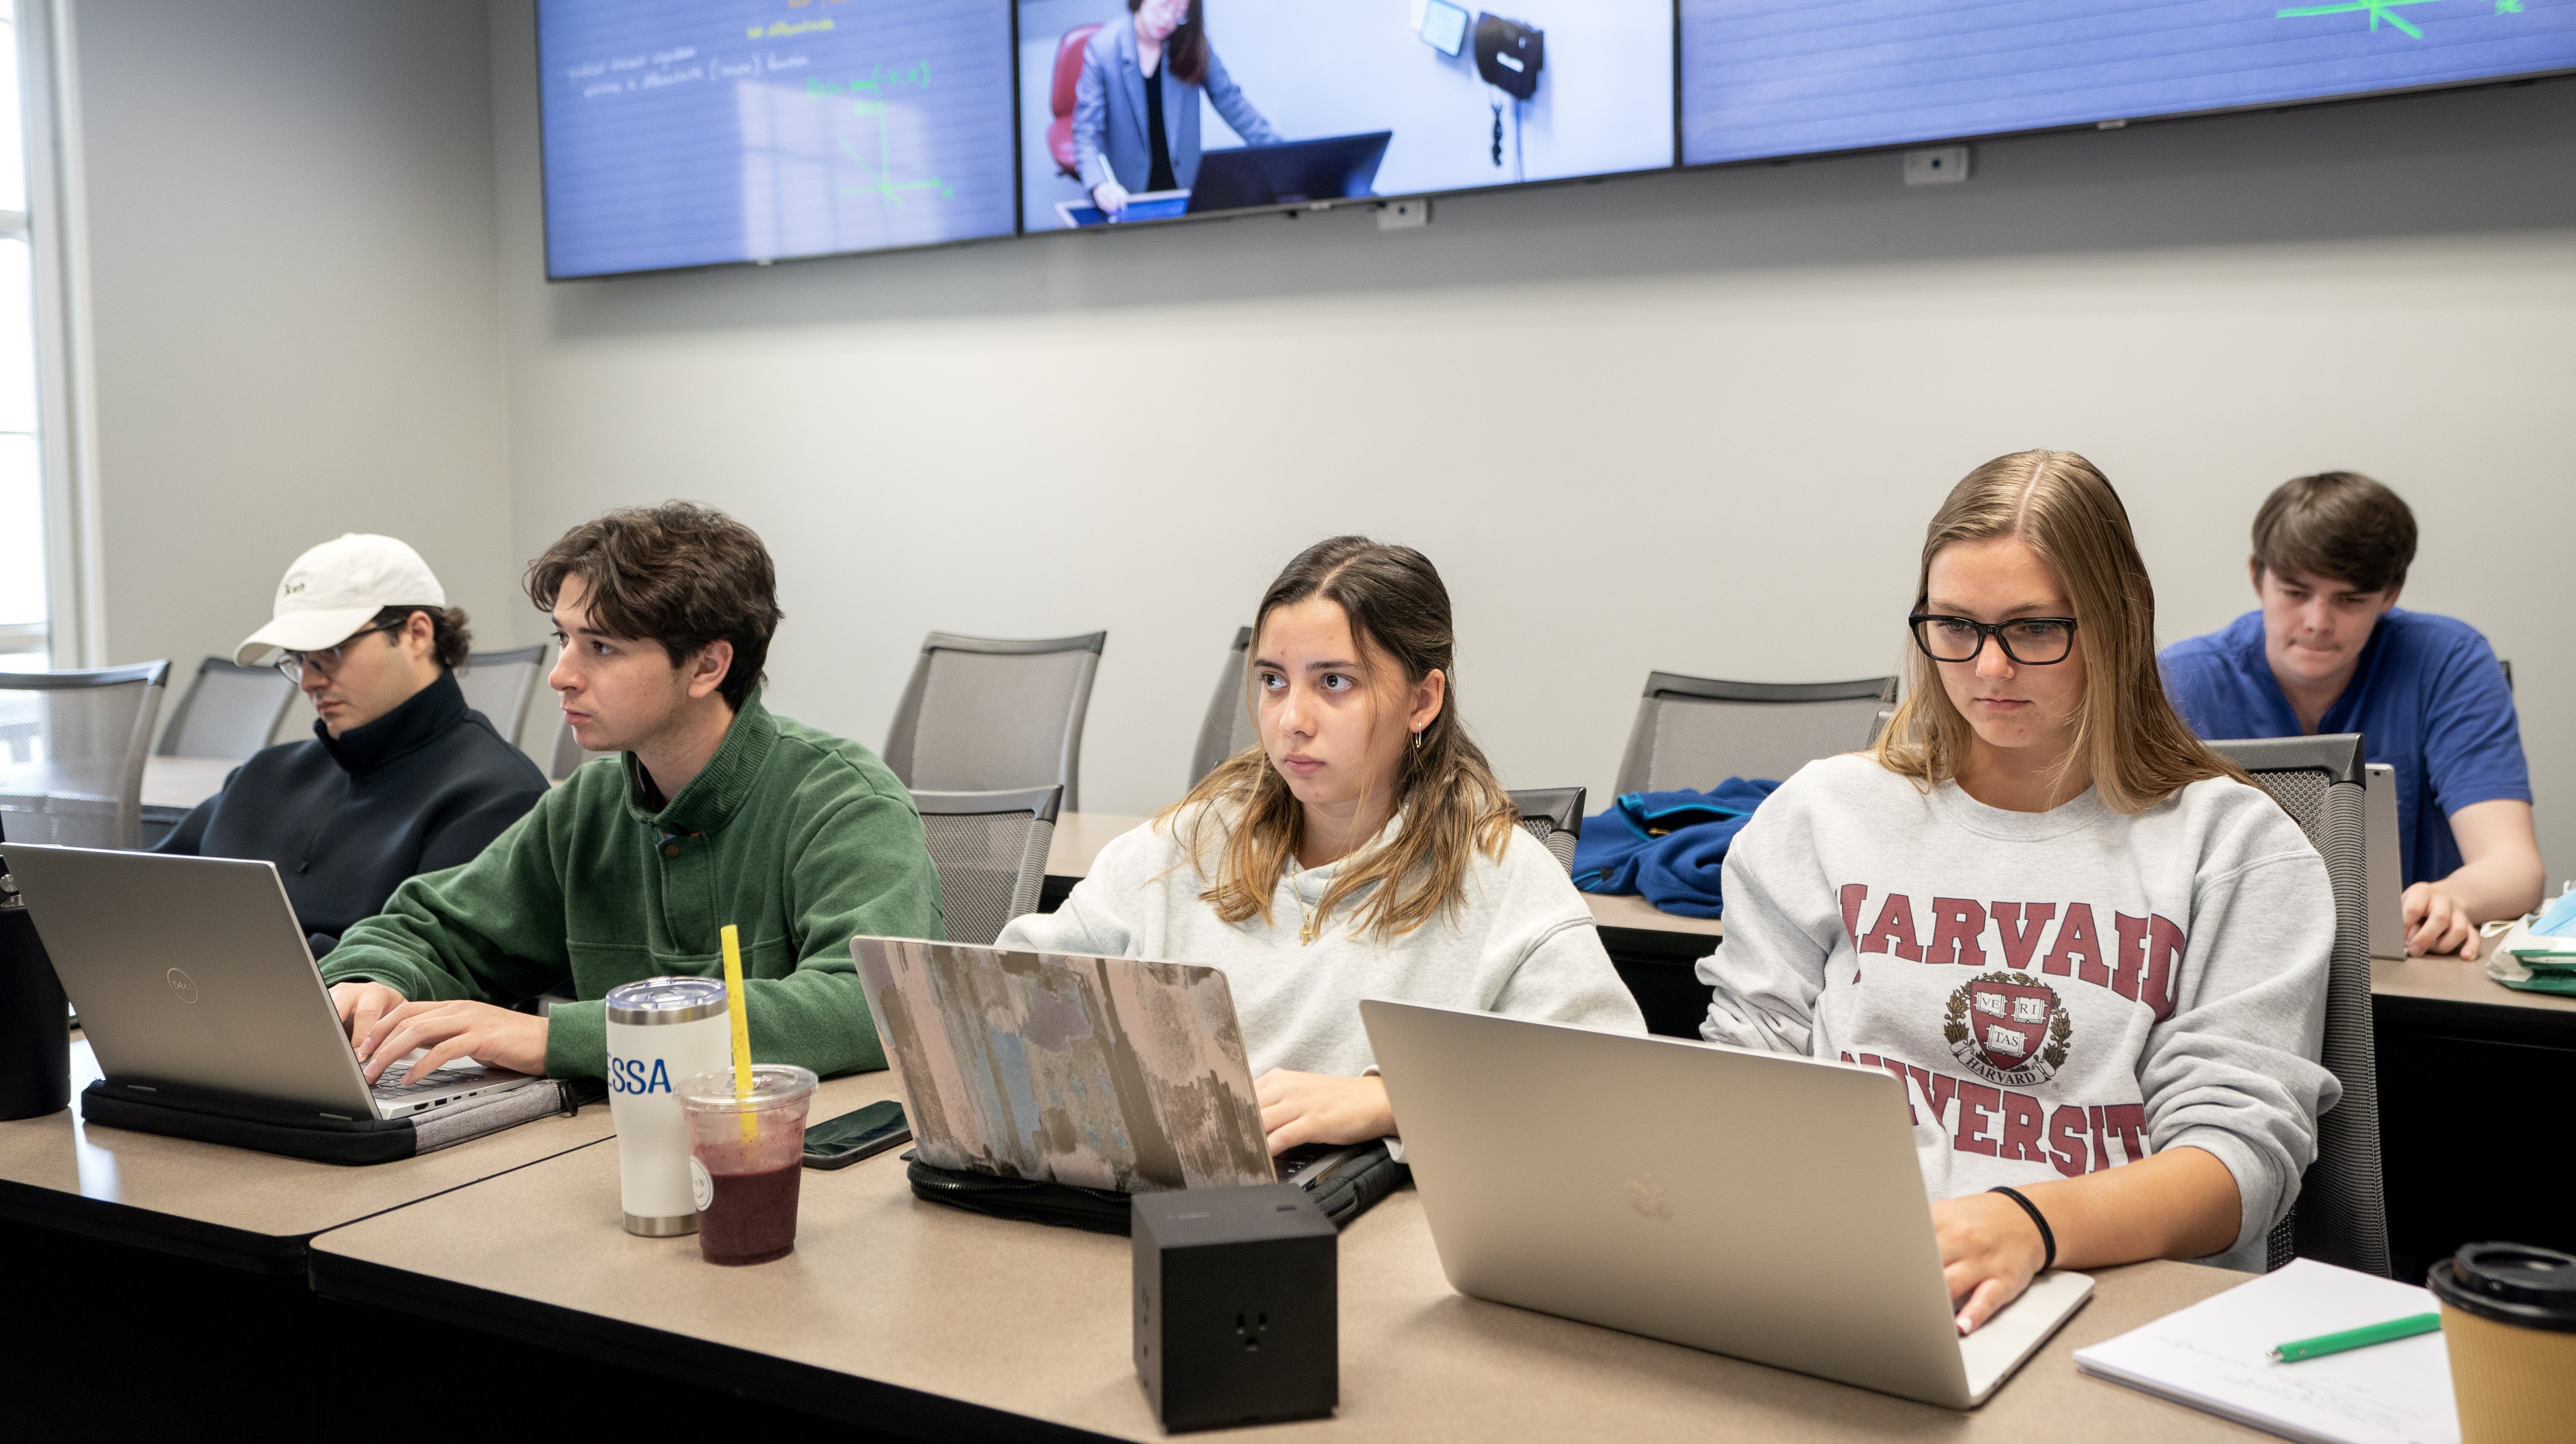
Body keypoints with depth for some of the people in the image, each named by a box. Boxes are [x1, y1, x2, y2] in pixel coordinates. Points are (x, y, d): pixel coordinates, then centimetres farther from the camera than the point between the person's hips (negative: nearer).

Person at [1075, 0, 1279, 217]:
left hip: (1185, 183, 2)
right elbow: (1087, 130, -11)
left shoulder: (1193, 44, -1)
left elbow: (1229, 101, 5)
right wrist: (1099, 185, -30)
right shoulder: (1103, 49, -9)